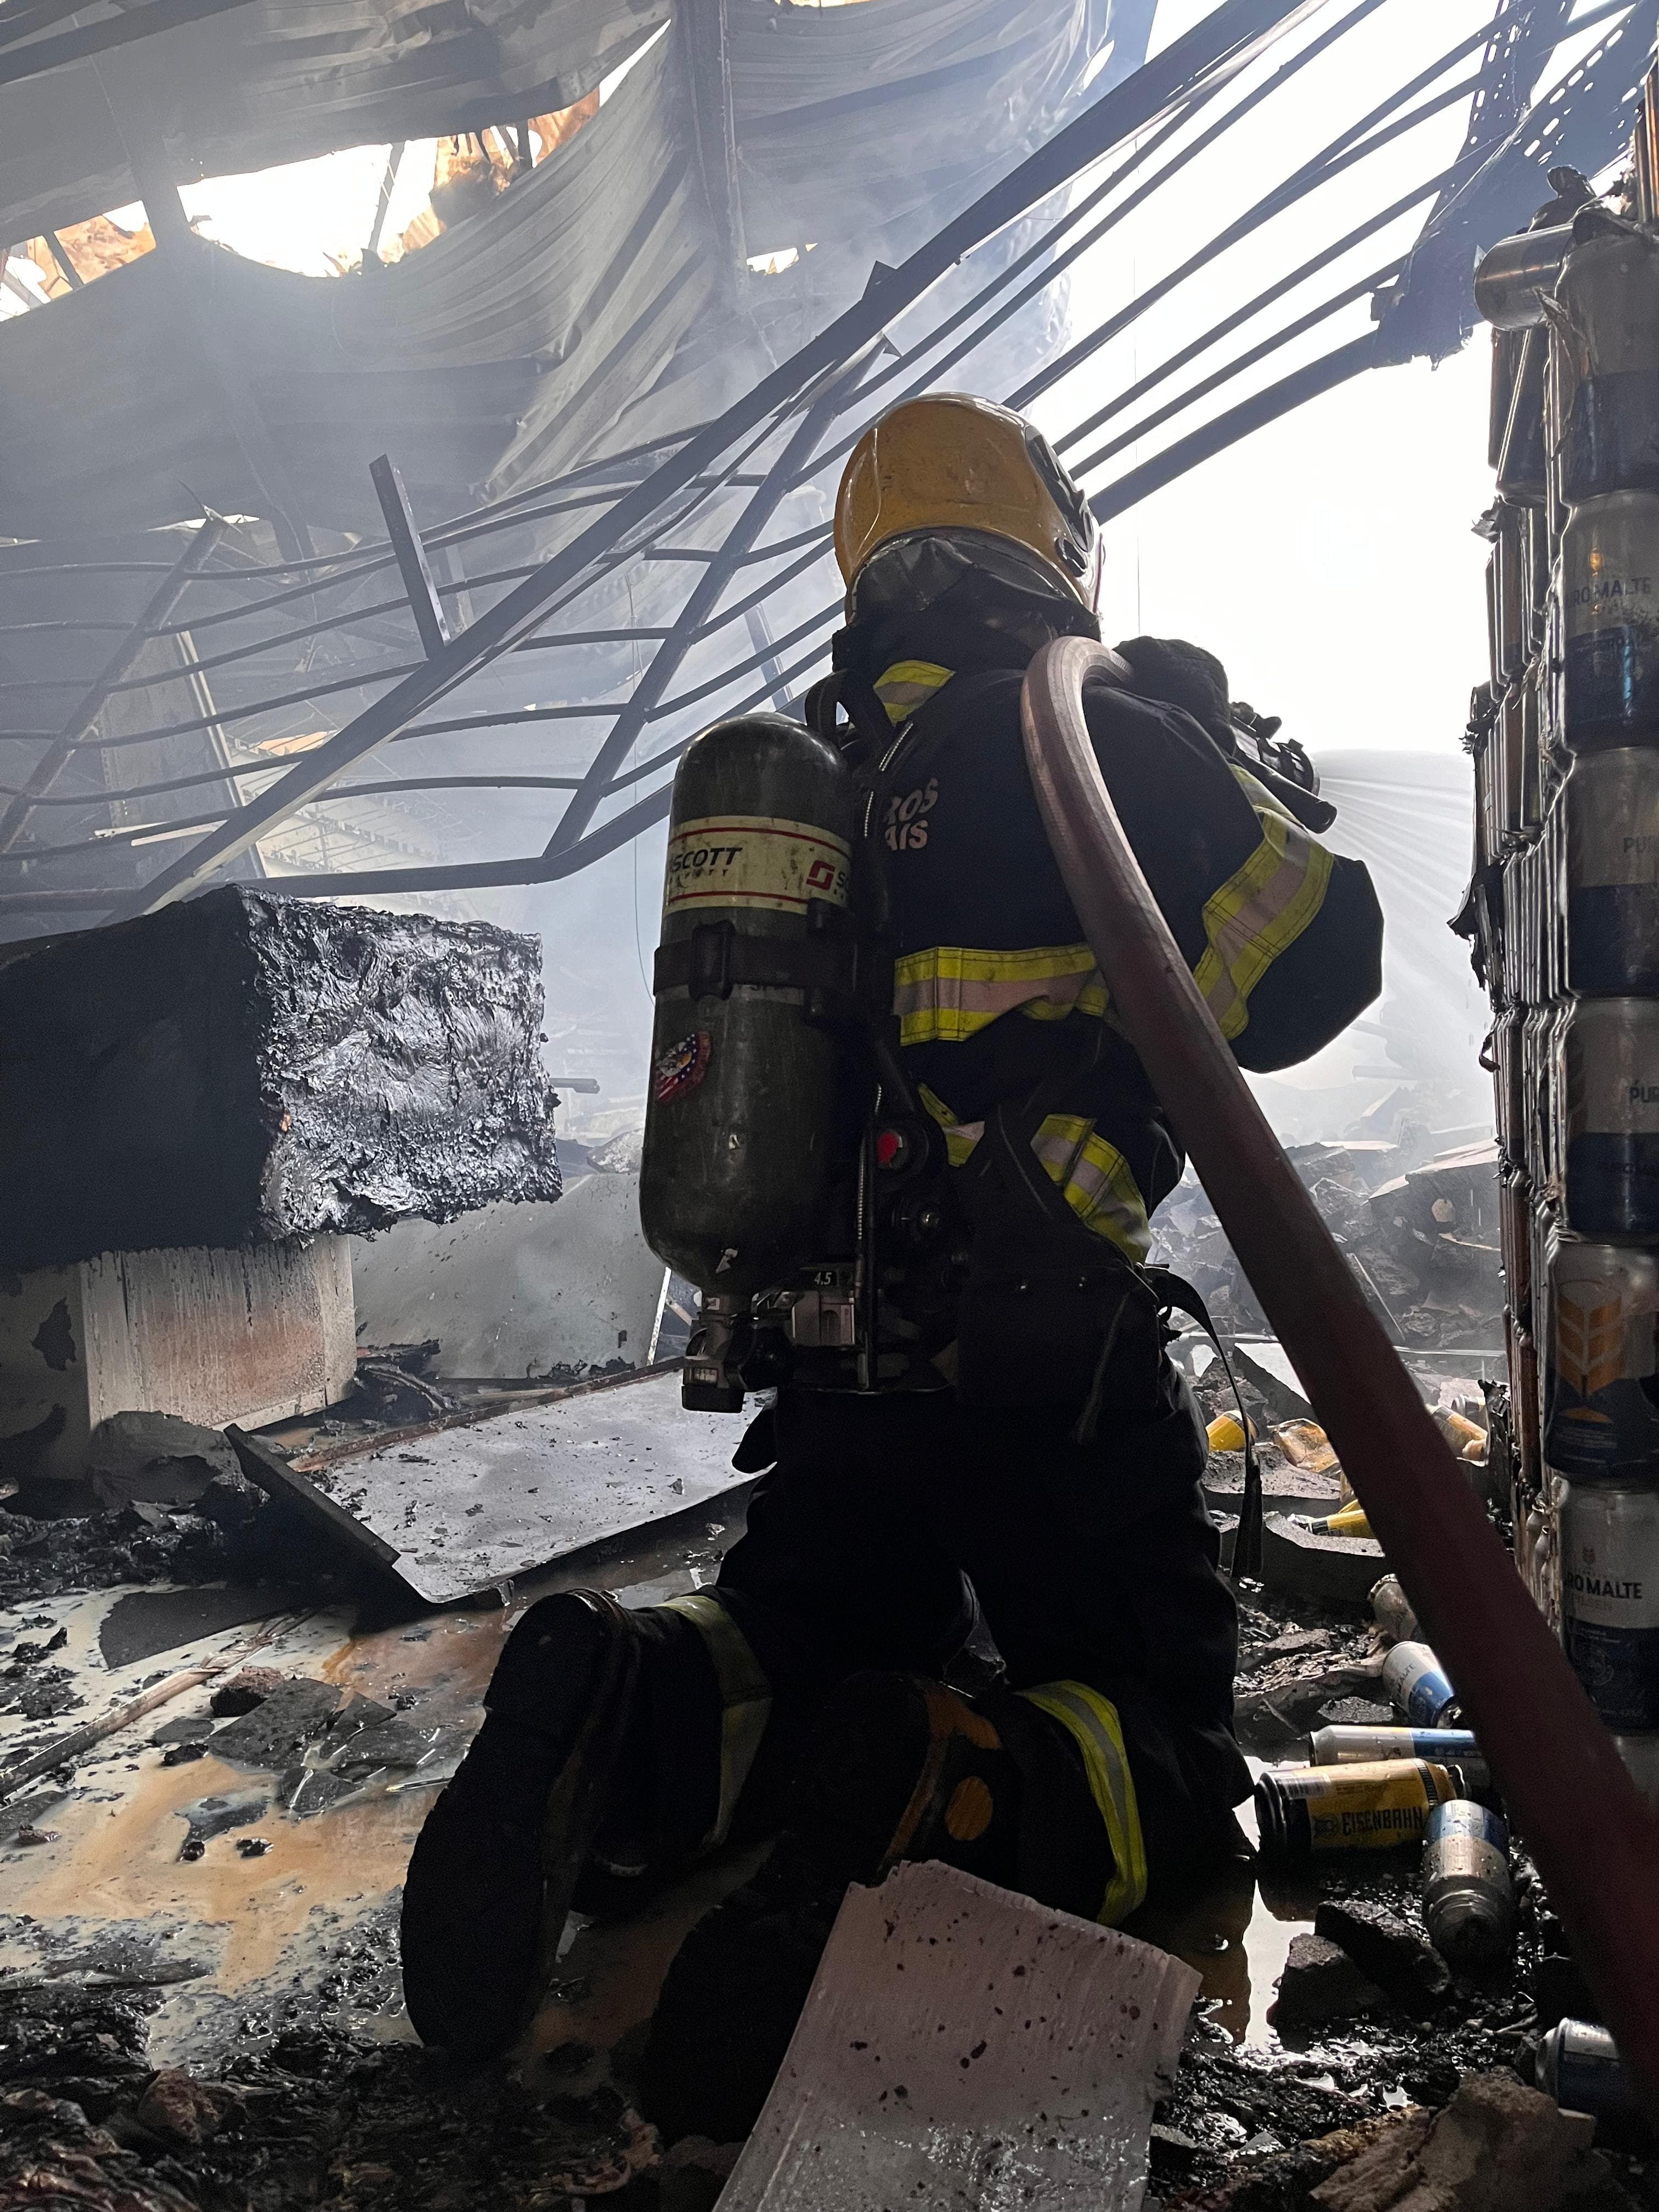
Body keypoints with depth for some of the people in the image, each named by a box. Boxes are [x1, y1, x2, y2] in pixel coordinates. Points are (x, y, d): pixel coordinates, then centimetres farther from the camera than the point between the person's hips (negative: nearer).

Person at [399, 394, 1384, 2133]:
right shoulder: (1094, 726, -4)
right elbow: (1319, 949, -10)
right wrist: (1254, 782, 9)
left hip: (817, 1332, 6)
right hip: (1044, 1347, -5)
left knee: (808, 1637, 24)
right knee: (1167, 1749, 9)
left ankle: (627, 1709, -10)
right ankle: (940, 1810, -24)